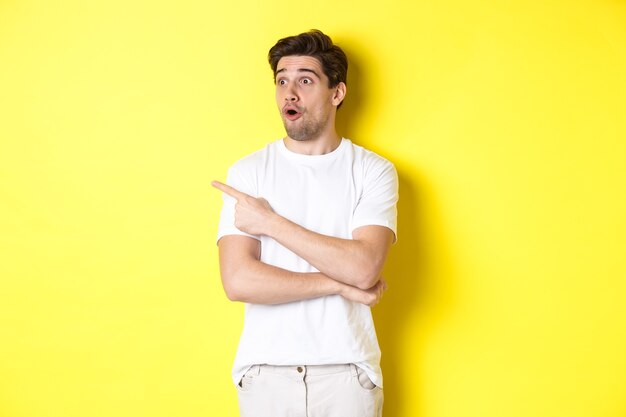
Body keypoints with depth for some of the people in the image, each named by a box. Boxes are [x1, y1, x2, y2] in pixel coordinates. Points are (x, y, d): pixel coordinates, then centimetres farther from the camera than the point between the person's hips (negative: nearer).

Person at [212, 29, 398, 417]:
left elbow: (363, 267, -18)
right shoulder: (247, 172, -1)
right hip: (266, 369, 1)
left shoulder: (373, 171, -3)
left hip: (346, 370, -1)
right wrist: (342, 285, -12)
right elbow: (238, 281, -12)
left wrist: (269, 221, -13)